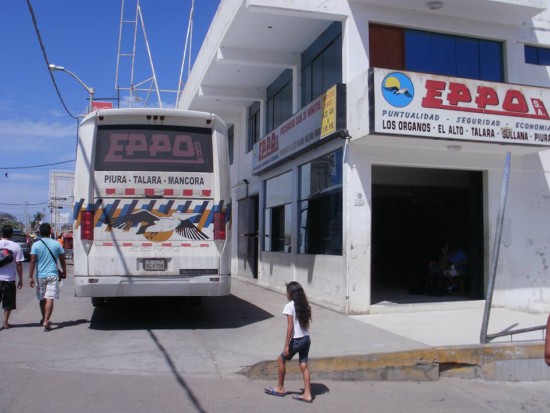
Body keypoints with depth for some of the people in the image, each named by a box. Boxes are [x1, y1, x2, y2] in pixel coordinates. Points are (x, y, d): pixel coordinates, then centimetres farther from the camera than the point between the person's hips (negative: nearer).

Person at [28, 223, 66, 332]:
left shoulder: (36, 244, -3)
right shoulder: (56, 244, 1)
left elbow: (33, 261, -8)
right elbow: (62, 260, 5)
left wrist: (30, 276, -5)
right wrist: (64, 272, 20)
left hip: (40, 276, 1)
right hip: (53, 275, -1)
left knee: (42, 299, 16)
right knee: (50, 299, -6)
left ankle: (44, 319, 31)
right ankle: (46, 322, -16)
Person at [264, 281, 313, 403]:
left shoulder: (289, 306, -12)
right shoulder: (304, 305, 8)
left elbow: (290, 326, -17)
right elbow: (307, 323, 10)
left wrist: (286, 345, -15)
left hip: (296, 340, -6)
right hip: (306, 339, 6)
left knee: (281, 360, 12)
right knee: (304, 365, 10)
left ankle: (280, 388, 24)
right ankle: (307, 394, 10)